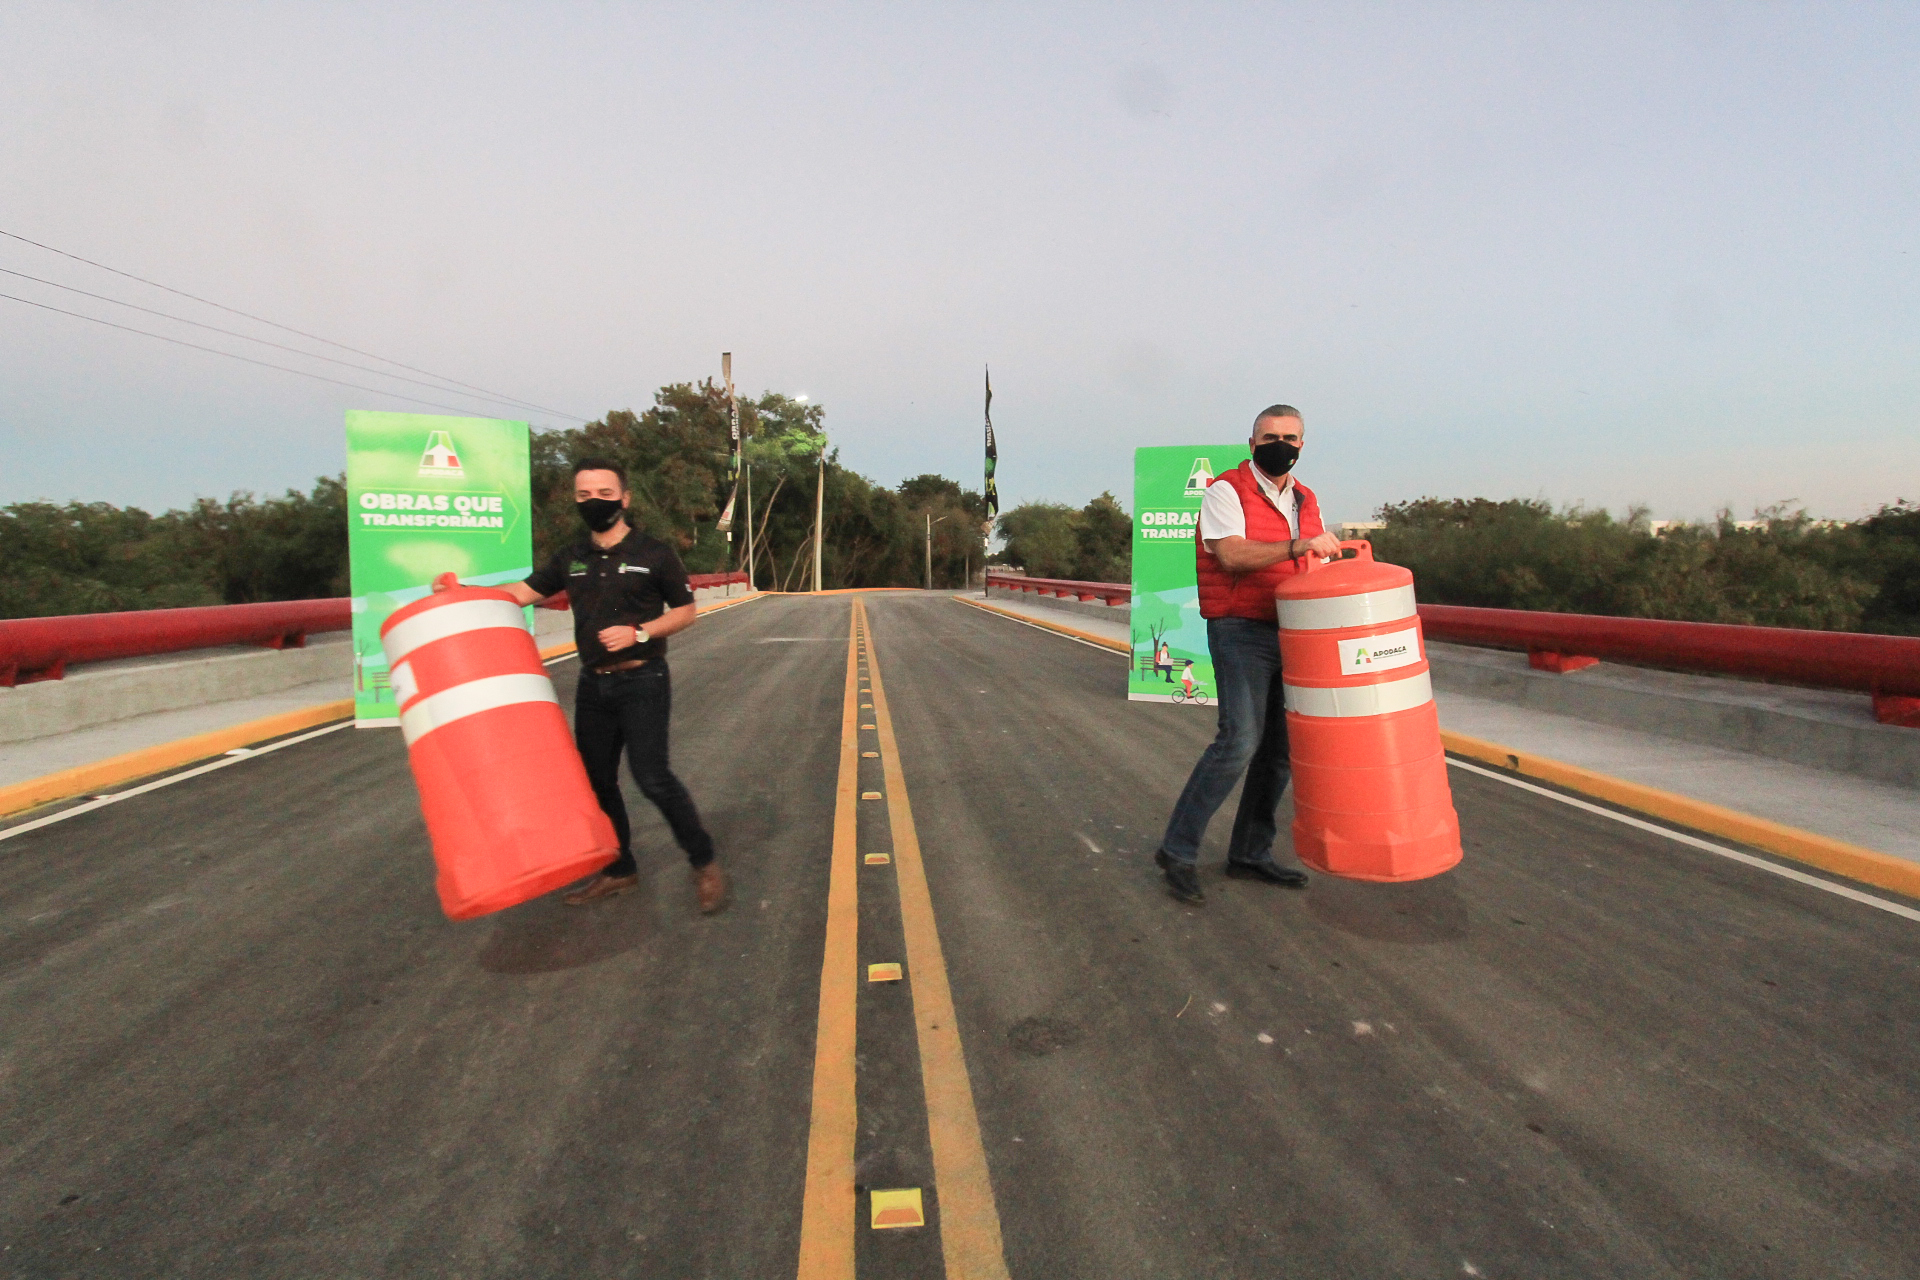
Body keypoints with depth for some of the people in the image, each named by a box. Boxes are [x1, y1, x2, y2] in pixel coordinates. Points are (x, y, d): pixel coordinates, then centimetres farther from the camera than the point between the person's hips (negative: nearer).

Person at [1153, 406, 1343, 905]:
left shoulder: (1306, 500, 18)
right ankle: (1179, 850, -6)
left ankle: (1251, 852, 20)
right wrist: (1297, 546, -28)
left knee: (1282, 746, 7)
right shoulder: (1227, 490, -5)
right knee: (1240, 739, -17)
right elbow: (1231, 554, -21)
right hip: (1241, 632, -7)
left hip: (1290, 634, 7)